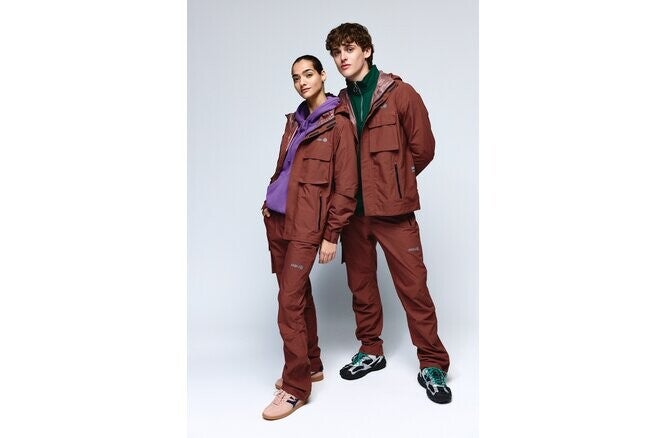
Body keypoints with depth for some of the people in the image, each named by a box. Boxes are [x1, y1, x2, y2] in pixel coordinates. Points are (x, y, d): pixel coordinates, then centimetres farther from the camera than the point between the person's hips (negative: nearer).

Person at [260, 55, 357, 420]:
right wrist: (268, 202, 11)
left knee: (289, 302, -8)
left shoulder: (338, 123, -6)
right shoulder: (295, 120, 15)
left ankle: (295, 387, 5)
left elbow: (345, 183, -10)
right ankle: (311, 365, 29)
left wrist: (331, 234, -11)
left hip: (305, 225, -7)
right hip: (277, 219, 7)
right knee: (299, 295, 14)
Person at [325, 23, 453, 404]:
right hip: (354, 209, 5)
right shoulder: (340, 105, 10)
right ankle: (371, 351, 31)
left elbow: (423, 148, -2)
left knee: (414, 286, -1)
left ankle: (432, 365, 13)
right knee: (360, 284, 13)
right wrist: (374, 181, 7)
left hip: (393, 209, -4)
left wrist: (394, 181, 6)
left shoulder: (401, 93, -2)